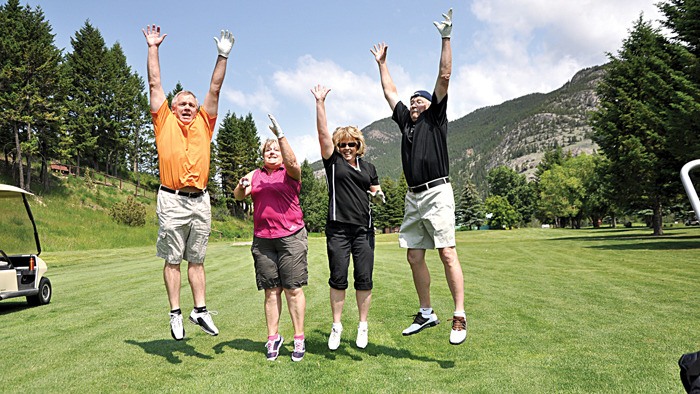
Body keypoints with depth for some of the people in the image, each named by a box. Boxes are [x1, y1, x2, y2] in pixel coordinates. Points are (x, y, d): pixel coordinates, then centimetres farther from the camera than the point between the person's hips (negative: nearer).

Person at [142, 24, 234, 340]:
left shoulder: (204, 123, 13)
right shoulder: (164, 121, 7)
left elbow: (215, 89, 12)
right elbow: (154, 84, 9)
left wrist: (223, 55, 9)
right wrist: (153, 48, 10)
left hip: (200, 200, 2)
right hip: (172, 200, -2)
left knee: (196, 260, 10)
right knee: (172, 260, 3)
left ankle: (200, 310, 16)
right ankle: (175, 314, 9)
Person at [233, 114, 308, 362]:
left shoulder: (290, 173, 5)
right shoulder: (255, 175, 16)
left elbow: (291, 161, -18)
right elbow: (238, 196, 5)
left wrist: (280, 134, -24)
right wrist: (242, 186, -17)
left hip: (291, 236, -3)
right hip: (262, 238, 3)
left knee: (293, 289, -3)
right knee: (271, 290, 5)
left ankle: (299, 339, 3)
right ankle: (273, 338, 13)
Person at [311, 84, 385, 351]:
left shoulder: (368, 168, 16)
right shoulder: (333, 161, 7)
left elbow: (376, 195, 22)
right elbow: (323, 133, -2)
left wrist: (378, 196, -2)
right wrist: (320, 102, -7)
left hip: (364, 229, 2)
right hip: (338, 228, -2)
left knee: (364, 279, 2)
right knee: (338, 279, 0)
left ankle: (363, 326, 14)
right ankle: (336, 326, 12)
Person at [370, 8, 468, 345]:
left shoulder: (436, 118, 5)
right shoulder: (406, 122, 20)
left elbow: (444, 77, -2)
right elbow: (390, 93, 30)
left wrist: (446, 39, -5)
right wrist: (381, 63, 36)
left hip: (437, 194, -7)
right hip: (413, 197, 7)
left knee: (447, 253, -11)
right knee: (414, 257, 7)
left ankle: (459, 317, -10)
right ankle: (426, 313, 18)